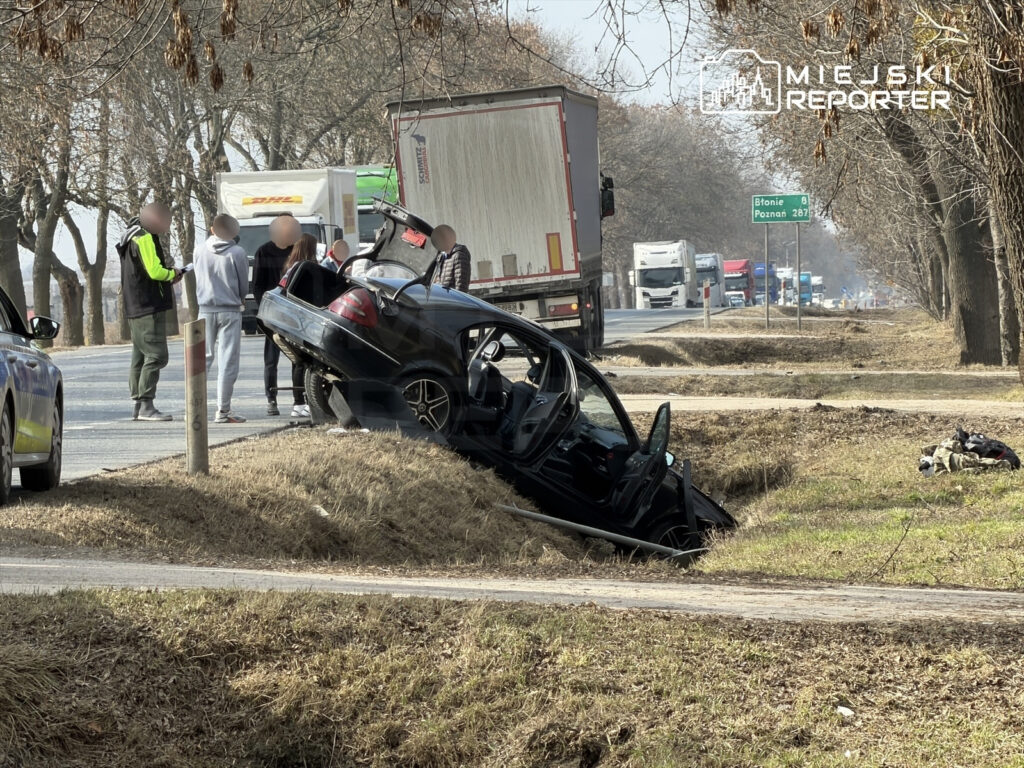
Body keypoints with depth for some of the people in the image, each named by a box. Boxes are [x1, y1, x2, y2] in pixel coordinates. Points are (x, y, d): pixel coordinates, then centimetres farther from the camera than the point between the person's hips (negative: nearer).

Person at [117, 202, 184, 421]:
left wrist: (169, 276, 10)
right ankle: (146, 406, -14)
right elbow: (155, 271, -21)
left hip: (136, 309, 11)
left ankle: (137, 406, 16)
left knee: (140, 356, 13)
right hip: (150, 307, -11)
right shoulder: (145, 238, -14)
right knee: (156, 355, -11)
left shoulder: (134, 237, 19)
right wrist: (172, 274, -2)